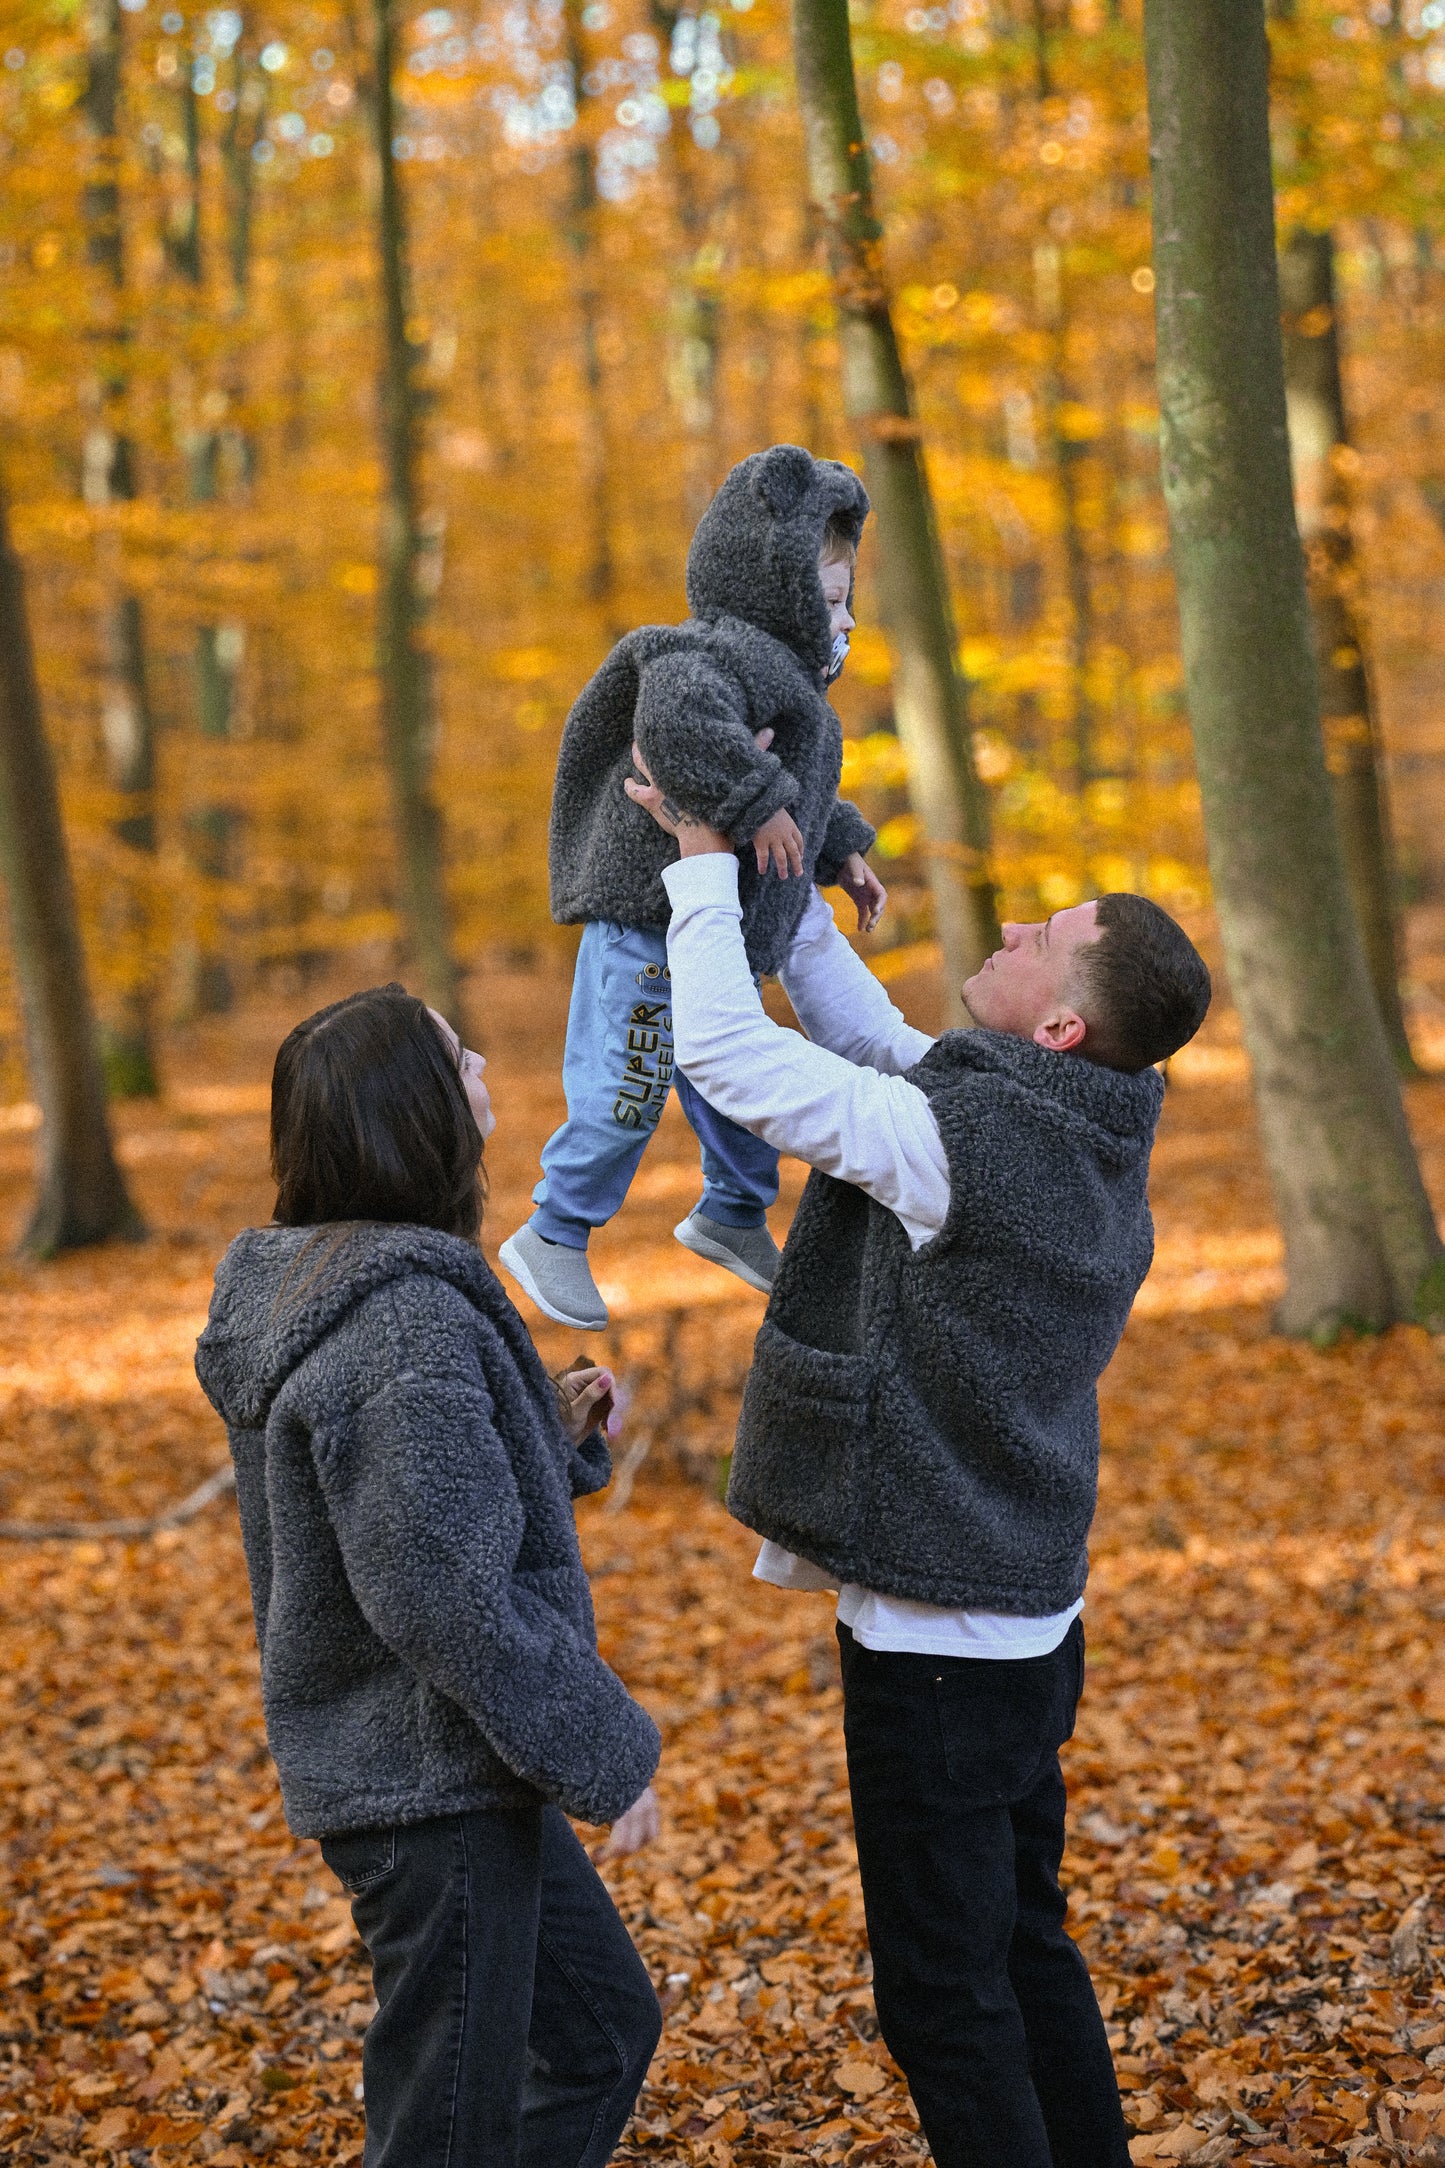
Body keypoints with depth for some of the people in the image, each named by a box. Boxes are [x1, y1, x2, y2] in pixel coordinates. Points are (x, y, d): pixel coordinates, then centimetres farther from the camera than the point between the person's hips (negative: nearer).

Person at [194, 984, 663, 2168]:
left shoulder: (315, 1285, 8)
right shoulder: (406, 1321, -25)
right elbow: (445, 1597, -27)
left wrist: (553, 1432, 7)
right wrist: (603, 1752, -18)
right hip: (433, 1786, -10)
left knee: (603, 2028, 23)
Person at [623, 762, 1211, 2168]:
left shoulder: (957, 1140, -23)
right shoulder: (1091, 1141, 4)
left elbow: (724, 1050, -17)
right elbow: (876, 1043, 16)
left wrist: (705, 863, -5)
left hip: (935, 1632, -9)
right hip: (1031, 1617, 9)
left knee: (943, 1991, 1)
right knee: (1025, 1950, 21)